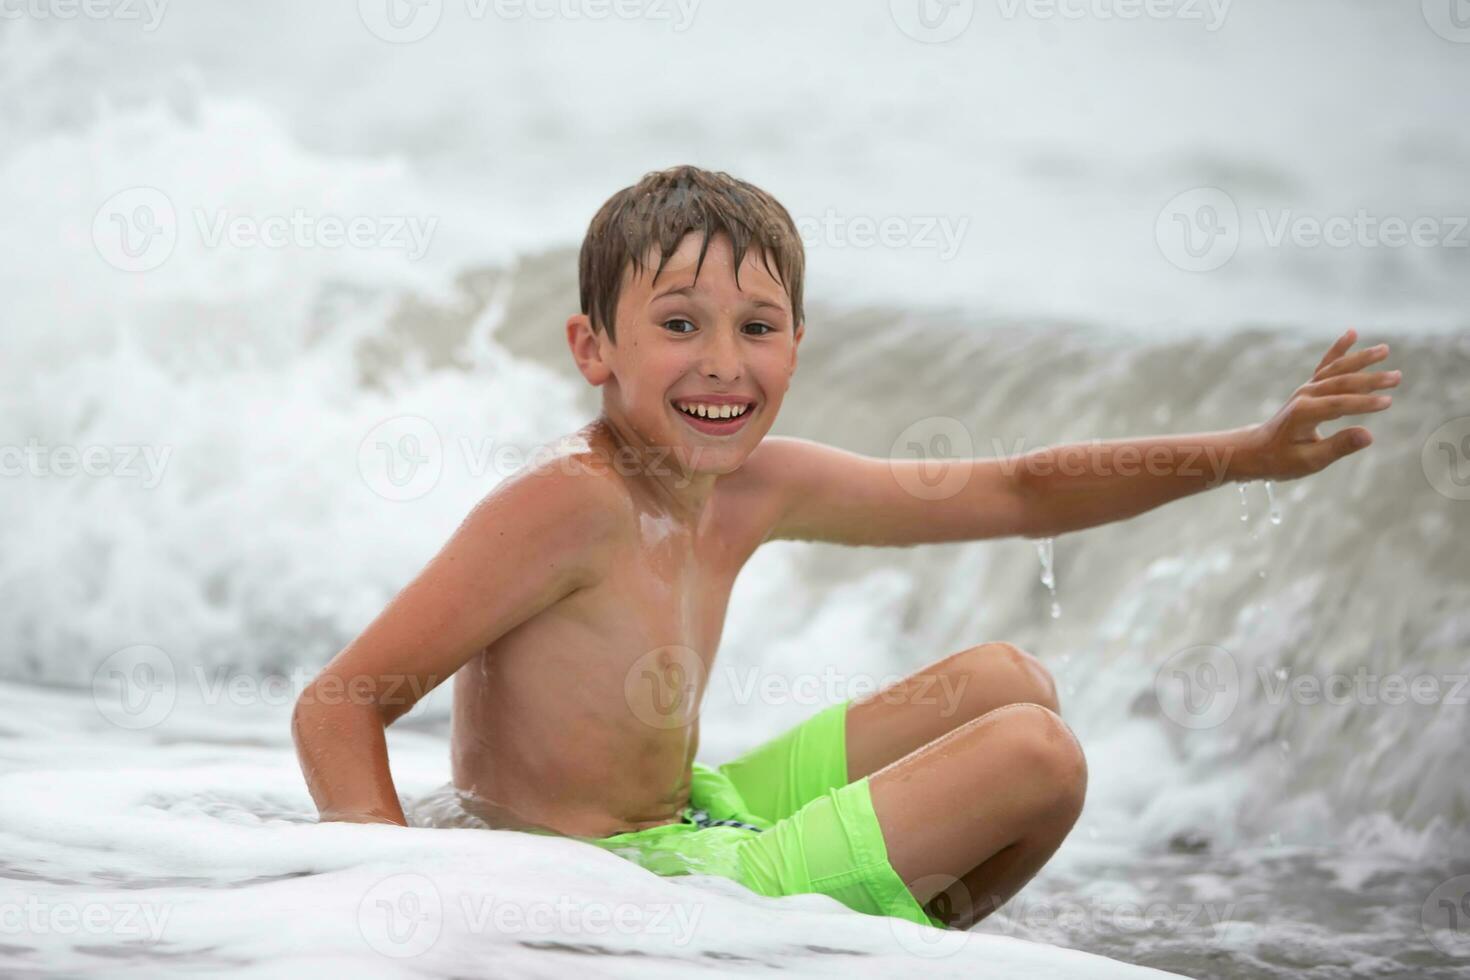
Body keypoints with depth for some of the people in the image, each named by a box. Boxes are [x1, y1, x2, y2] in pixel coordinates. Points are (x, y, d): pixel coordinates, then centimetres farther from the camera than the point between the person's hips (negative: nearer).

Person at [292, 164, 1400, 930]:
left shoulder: (755, 487, 1)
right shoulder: (569, 506, -23)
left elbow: (1017, 491, 12)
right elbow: (340, 706, -24)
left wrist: (1250, 452, 8)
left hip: (686, 816, 9)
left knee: (1008, 680, 18)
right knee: (1034, 758, -10)